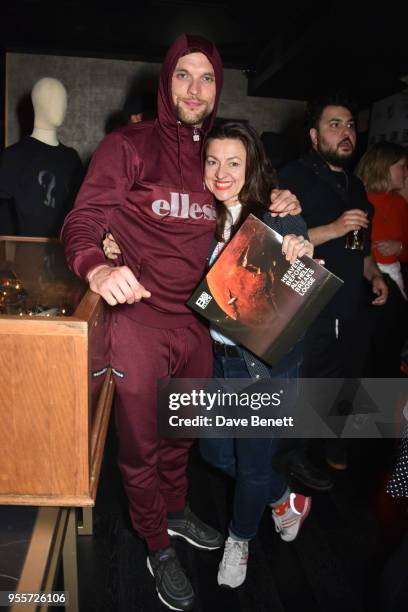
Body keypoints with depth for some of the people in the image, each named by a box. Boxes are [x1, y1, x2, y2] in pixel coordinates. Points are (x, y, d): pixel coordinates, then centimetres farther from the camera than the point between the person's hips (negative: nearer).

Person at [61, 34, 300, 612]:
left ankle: (176, 510, 50)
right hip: (140, 320, -5)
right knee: (141, 445, 10)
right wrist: (98, 268, -35)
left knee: (180, 432, 24)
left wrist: (275, 210, 0)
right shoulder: (128, 146, -6)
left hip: (198, 321, 6)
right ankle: (157, 547, 35)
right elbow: (83, 221, -13)